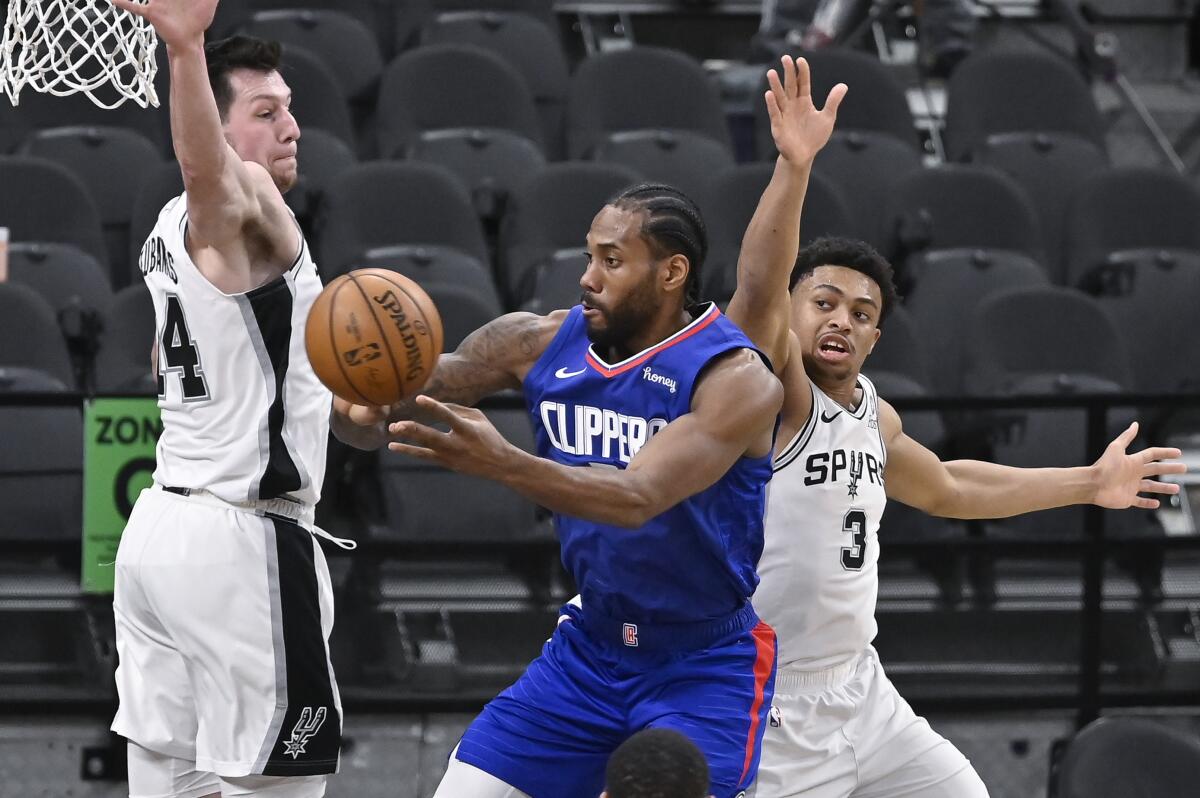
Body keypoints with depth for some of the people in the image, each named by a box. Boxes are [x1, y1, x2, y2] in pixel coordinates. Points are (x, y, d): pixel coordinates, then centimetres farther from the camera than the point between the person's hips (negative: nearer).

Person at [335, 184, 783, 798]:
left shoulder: (735, 379, -21)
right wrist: (364, 410, -32)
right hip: (589, 649, 6)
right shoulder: (542, 344, -5)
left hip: (703, 669, -6)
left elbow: (638, 499, -35)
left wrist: (503, 464, -49)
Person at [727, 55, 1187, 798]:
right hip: (772, 713, -8)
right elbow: (758, 288, -36)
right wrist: (794, 167, -51)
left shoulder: (875, 415, 9)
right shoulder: (773, 388, -15)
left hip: (862, 696, 9)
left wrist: (1087, 484, 34)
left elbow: (945, 488, 30)